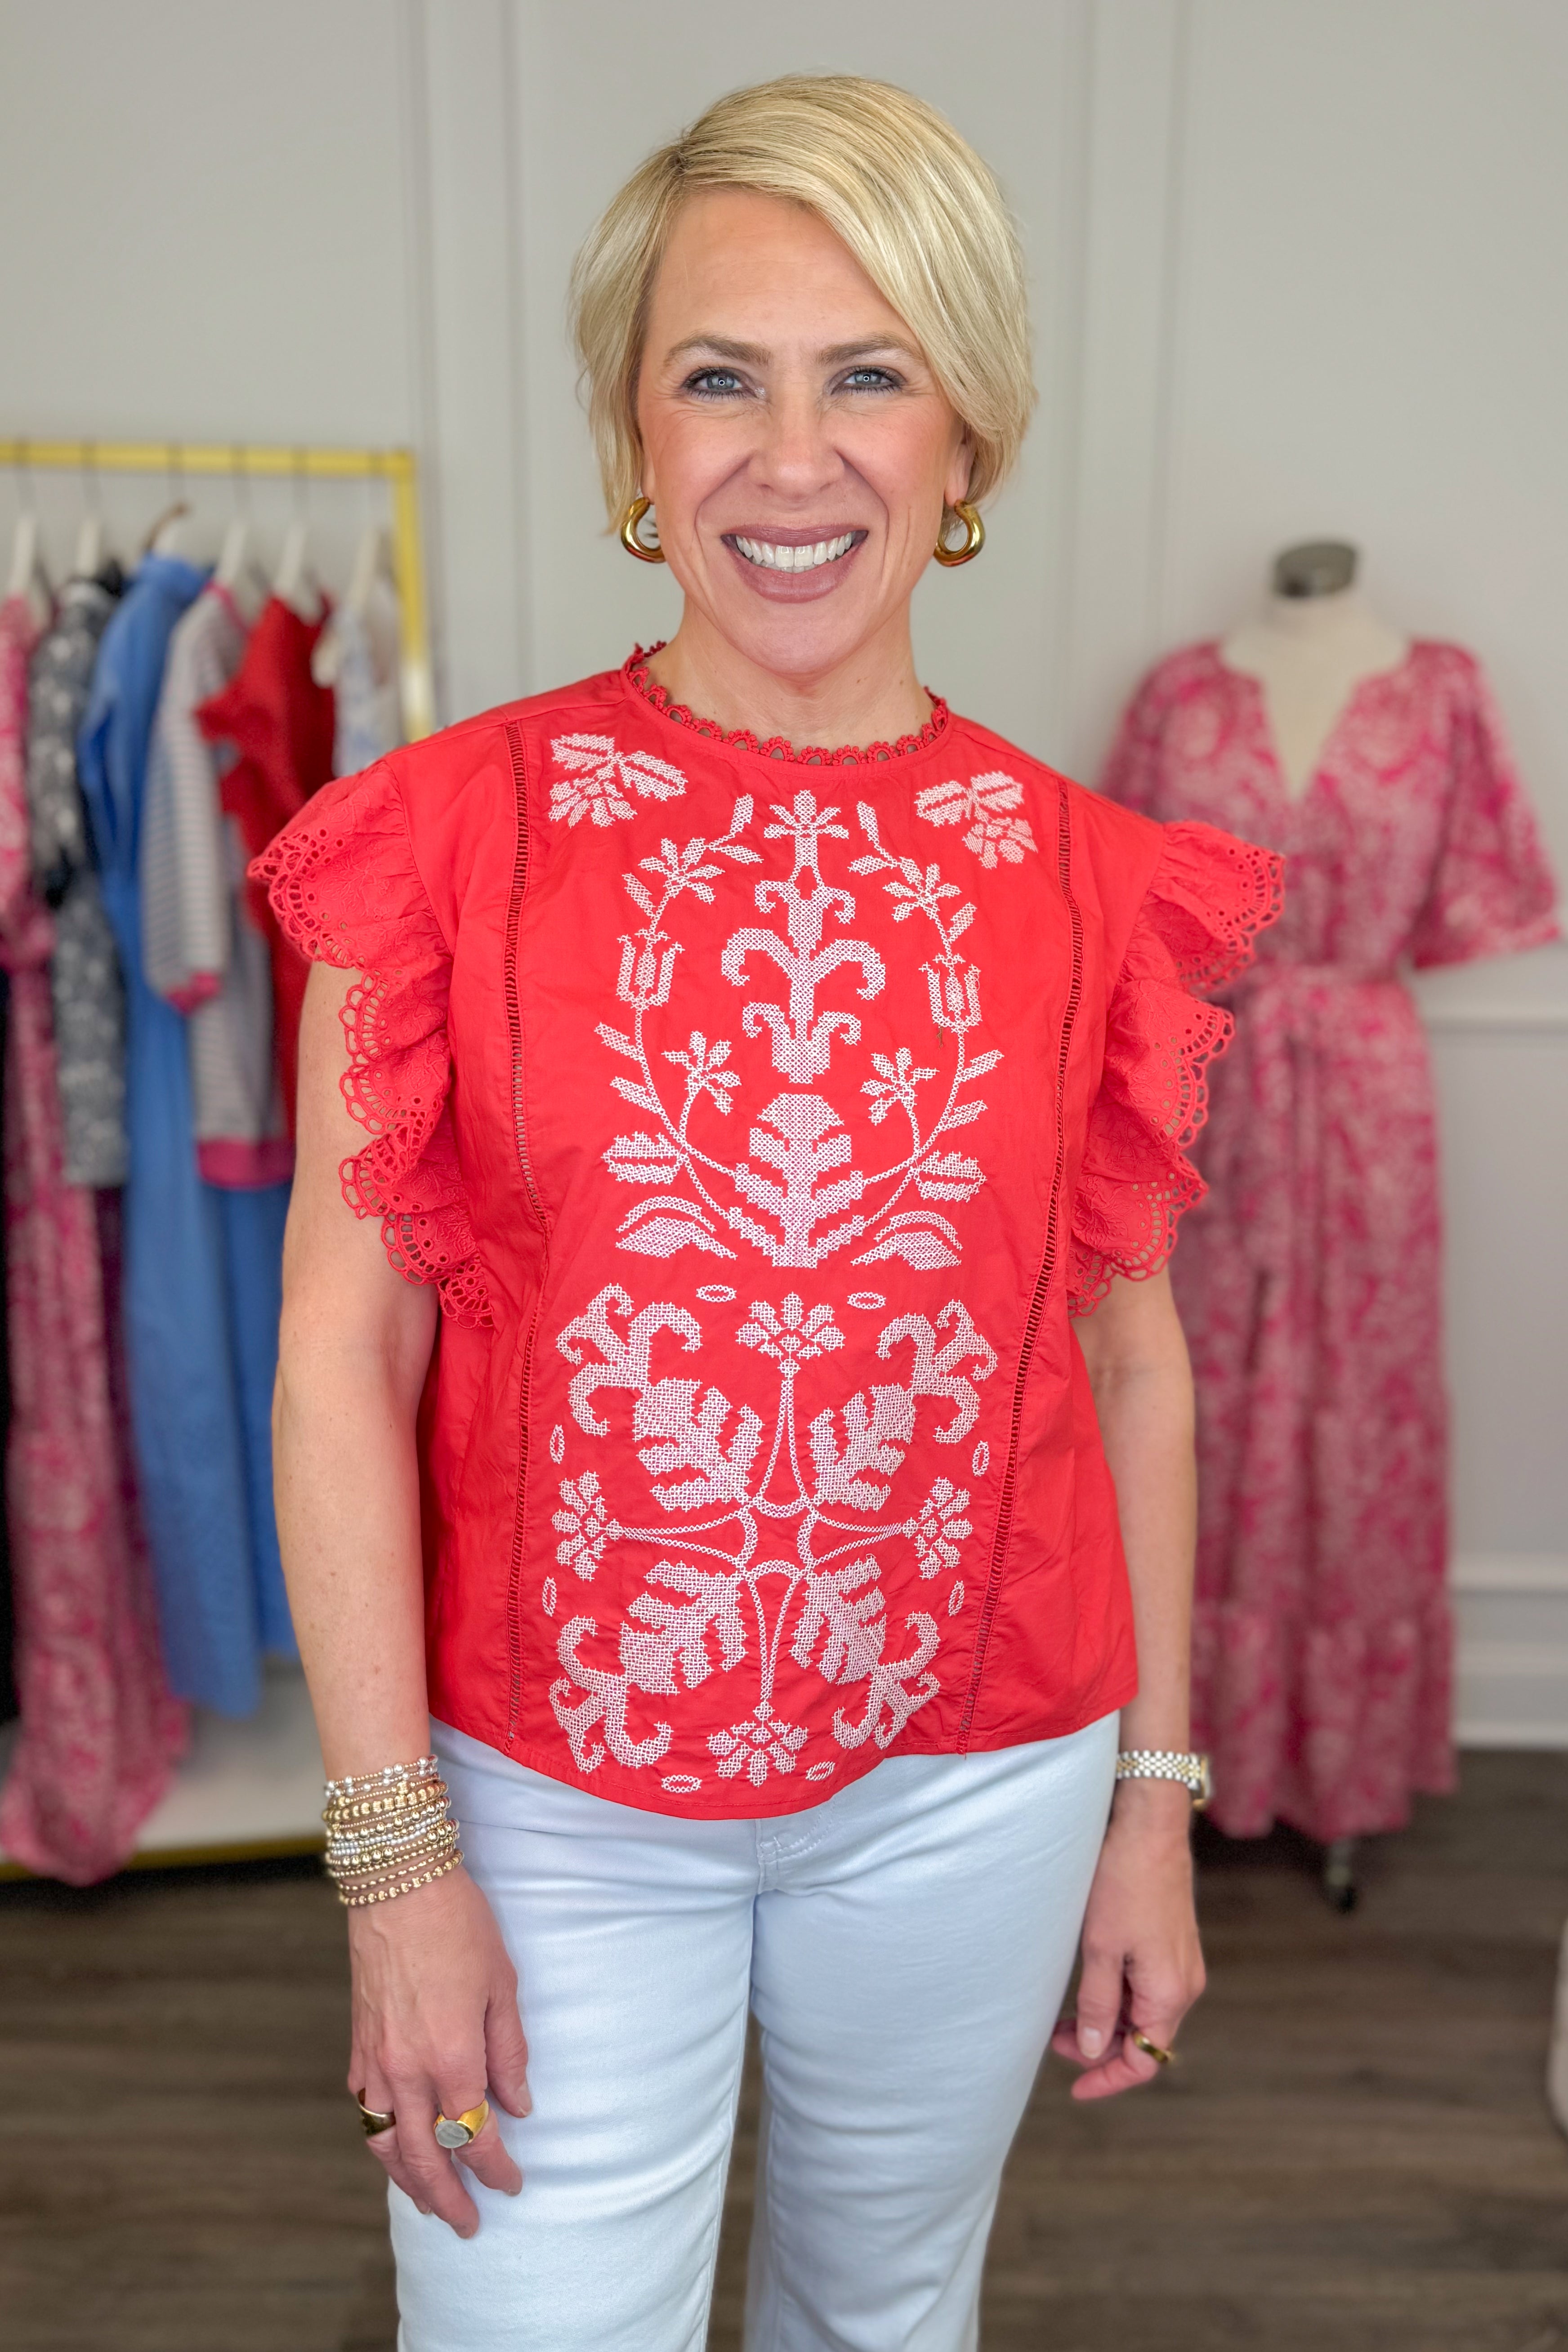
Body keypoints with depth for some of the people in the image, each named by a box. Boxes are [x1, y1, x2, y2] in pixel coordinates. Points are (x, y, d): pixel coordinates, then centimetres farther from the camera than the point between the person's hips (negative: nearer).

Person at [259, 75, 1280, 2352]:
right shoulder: (453, 834, -10)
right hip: (548, 1798, -2)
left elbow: (1133, 1359, 2)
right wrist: (396, 1858, -10)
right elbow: (344, 1350, -10)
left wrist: (1153, 1801, 6)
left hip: (970, 1793, 3)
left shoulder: (1082, 880, -4)